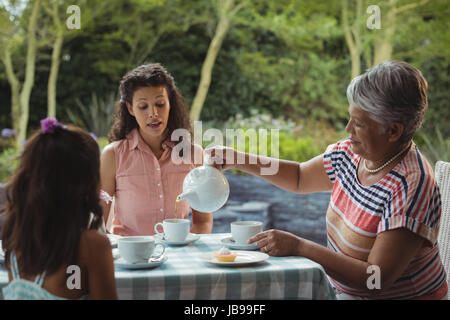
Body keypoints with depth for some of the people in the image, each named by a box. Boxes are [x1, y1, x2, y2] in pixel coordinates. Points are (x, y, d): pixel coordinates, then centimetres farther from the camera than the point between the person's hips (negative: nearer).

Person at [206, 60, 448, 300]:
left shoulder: (411, 188, -26)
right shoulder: (351, 154, -2)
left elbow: (376, 280, -29)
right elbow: (300, 177, 17)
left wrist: (298, 246, -27)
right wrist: (238, 160, 5)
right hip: (344, 291, 7)